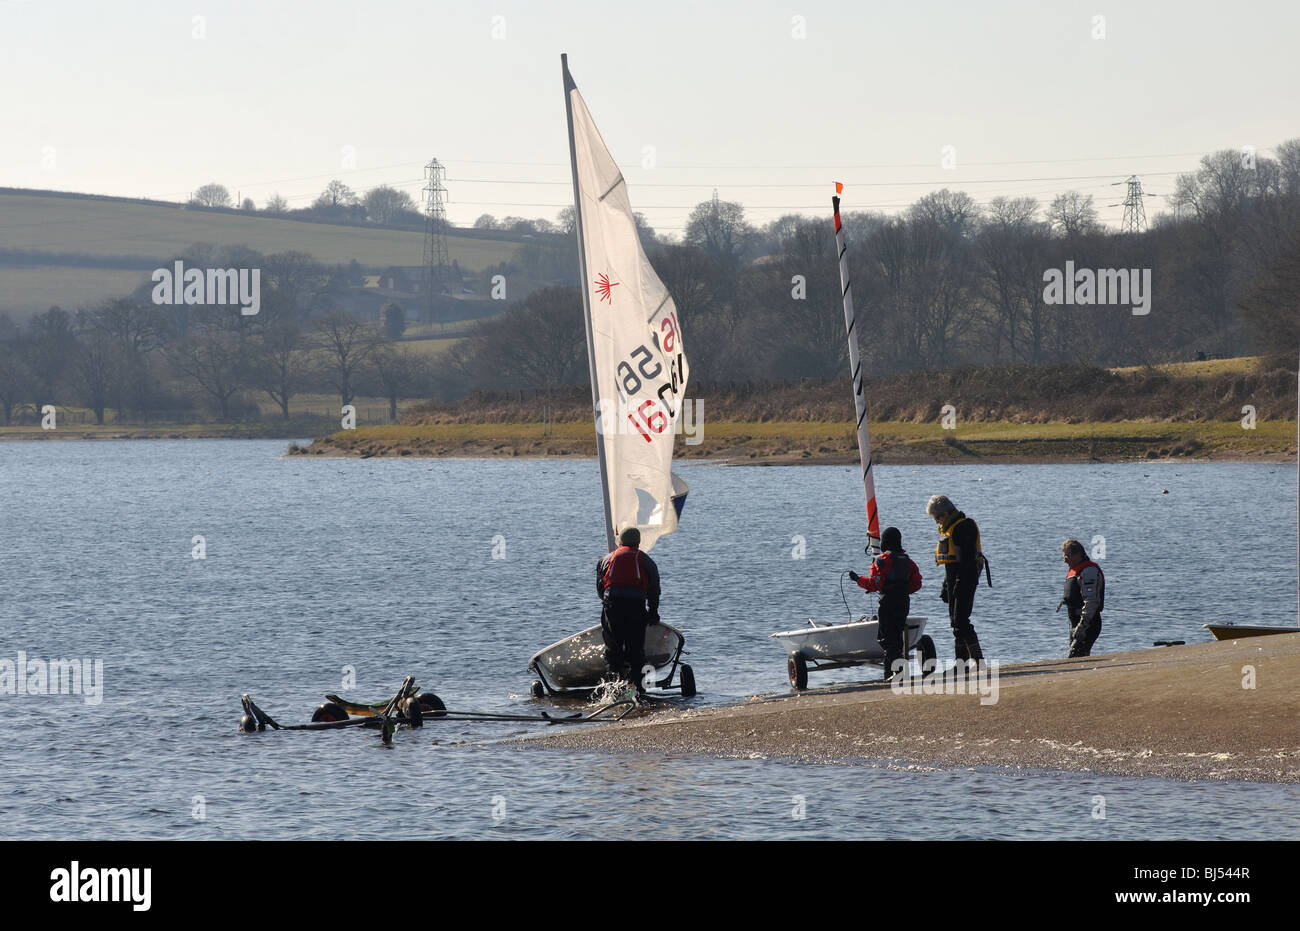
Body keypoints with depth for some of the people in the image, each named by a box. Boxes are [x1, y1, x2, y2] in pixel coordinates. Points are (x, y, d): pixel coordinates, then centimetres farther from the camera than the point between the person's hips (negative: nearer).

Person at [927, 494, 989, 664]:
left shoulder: (964, 527, -12)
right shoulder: (947, 529, 18)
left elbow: (968, 557, -20)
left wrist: (960, 584, -24)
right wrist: (946, 586, 23)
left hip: (965, 579, -10)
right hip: (954, 580, 10)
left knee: (960, 621, -15)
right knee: (955, 622, 9)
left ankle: (978, 660, -14)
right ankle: (961, 662, 12)